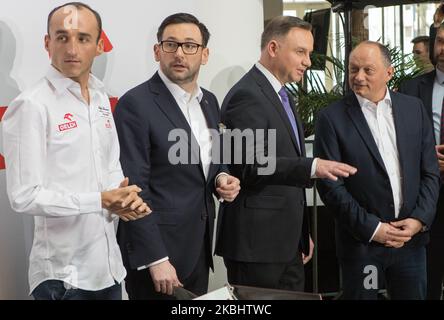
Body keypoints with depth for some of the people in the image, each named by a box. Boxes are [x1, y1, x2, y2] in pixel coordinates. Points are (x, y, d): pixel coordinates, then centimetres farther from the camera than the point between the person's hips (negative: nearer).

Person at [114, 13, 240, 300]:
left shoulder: (209, 101, 9)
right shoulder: (135, 104, -14)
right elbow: (133, 189, -17)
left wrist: (221, 178, -1)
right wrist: (156, 259, -20)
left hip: (198, 247, 7)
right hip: (157, 247, -7)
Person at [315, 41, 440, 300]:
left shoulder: (414, 108, 5)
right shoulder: (332, 118, -6)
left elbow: (431, 172, 6)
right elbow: (330, 186, -9)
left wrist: (420, 219, -6)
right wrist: (371, 228, -12)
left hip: (412, 238, 3)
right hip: (361, 243, -3)